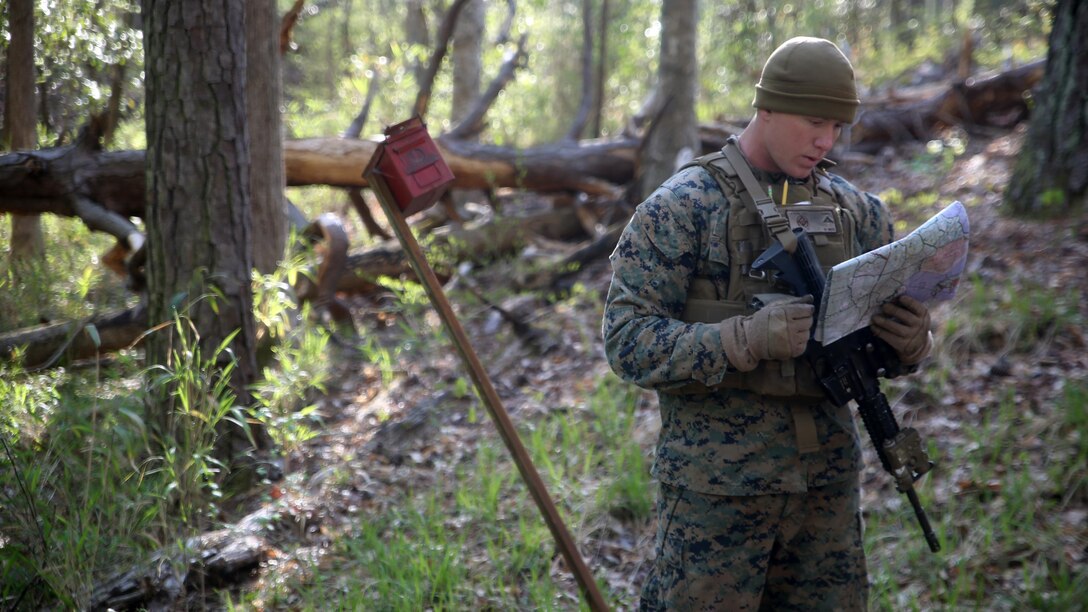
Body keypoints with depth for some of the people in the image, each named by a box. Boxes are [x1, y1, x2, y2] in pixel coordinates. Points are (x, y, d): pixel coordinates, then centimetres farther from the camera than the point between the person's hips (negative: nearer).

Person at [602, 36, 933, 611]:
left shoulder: (854, 209, 8)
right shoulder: (680, 208, -8)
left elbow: (891, 335, 12)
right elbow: (628, 342, -14)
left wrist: (911, 341, -13)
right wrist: (747, 338, -27)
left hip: (828, 479, 5)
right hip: (717, 488, -5)